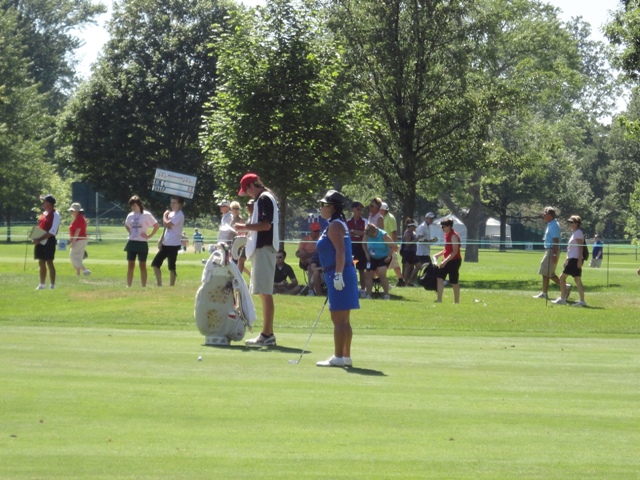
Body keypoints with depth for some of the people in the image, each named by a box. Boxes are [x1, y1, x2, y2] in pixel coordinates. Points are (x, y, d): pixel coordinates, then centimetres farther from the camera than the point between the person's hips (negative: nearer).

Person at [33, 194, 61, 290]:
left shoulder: (55, 215, -13)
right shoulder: (44, 213, 14)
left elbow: (53, 231, -19)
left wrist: (40, 239, -21)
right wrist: (35, 237, 3)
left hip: (49, 241, -9)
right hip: (40, 242, 9)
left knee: (49, 262, -6)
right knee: (41, 263, 11)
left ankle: (52, 285, -1)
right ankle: (42, 284, 18)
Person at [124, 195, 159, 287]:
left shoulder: (146, 215, -6)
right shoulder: (130, 215, 8)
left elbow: (156, 226, -5)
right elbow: (126, 225, 28)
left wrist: (149, 236, -8)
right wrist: (130, 232, 11)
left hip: (142, 243, -4)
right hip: (131, 243, 4)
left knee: (142, 266, 2)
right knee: (130, 266, 5)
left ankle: (144, 287, 5)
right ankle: (128, 287, 9)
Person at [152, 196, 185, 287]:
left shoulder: (179, 215, -13)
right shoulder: (171, 213, 15)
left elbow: (166, 224, -21)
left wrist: (165, 215, -3)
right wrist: (161, 240, 13)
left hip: (174, 245, -9)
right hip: (165, 244, 9)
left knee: (171, 267, -2)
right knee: (155, 264, 8)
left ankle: (171, 286, 5)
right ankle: (159, 285, 13)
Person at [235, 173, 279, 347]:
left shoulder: (264, 199, -12)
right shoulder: (264, 199, 19)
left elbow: (266, 225, -20)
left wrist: (245, 227, -12)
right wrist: (248, 232, 17)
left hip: (264, 249, -11)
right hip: (261, 248, 11)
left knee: (265, 293, -10)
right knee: (264, 293, 12)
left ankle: (267, 335, -11)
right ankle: (268, 334, 14)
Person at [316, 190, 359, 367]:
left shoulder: (335, 225, -11)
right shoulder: (337, 224, 19)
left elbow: (340, 251, -21)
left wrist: (338, 274, -26)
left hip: (338, 275, -11)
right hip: (336, 275, 11)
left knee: (338, 319, -10)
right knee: (343, 320, 12)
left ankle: (338, 357, -10)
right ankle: (345, 356, 16)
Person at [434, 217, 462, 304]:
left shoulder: (454, 236, -16)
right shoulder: (447, 235, 12)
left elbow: (455, 251, -21)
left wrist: (445, 261, -25)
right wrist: (438, 255, 11)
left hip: (454, 261, -9)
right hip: (447, 261, 9)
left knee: (454, 282, 0)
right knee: (440, 278, -2)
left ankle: (456, 302, 10)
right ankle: (439, 300, -2)